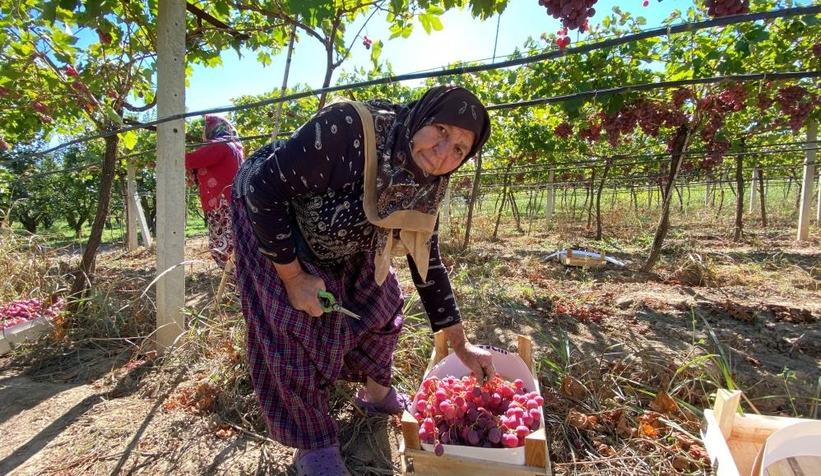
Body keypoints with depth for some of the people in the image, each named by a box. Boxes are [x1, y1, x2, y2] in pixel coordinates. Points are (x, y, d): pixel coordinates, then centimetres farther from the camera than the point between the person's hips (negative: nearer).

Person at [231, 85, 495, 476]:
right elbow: (263, 188, -32)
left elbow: (427, 264, -7)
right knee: (294, 331, -9)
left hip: (341, 243, 6)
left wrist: (461, 346, -5)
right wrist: (292, 276, -25)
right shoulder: (346, 131, -38)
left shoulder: (425, 188, -16)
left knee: (380, 303, 10)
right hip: (268, 217, -6)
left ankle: (377, 393, 37)